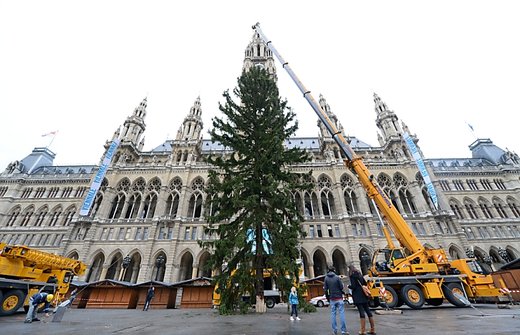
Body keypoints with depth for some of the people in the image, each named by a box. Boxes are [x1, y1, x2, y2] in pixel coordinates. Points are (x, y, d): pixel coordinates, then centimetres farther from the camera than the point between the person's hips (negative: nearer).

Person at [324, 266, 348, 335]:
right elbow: (341, 287, -8)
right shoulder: (337, 277, -10)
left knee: (333, 314, 9)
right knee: (342, 313, 3)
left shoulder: (326, 278, -2)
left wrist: (327, 297, 9)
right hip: (339, 298, -2)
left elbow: (325, 289, -2)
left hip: (332, 299, 3)